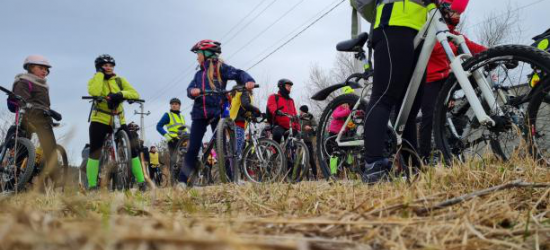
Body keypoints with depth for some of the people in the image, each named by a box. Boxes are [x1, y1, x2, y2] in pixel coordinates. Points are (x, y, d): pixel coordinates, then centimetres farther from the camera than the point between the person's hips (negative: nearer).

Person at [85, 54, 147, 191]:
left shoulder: (120, 80, 9)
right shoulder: (94, 80, 3)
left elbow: (135, 94, -5)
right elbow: (94, 92, -22)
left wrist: (120, 94, -23)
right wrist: (100, 74, -11)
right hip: (100, 120, -2)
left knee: (133, 148, -6)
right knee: (95, 152, -7)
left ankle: (141, 182, -1)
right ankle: (92, 186, 0)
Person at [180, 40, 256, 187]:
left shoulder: (219, 68, 4)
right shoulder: (199, 73, 22)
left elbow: (238, 74, -8)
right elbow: (190, 89, 10)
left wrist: (248, 80, -29)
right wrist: (192, 91, -15)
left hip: (217, 112, -5)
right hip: (200, 113, 5)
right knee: (193, 147, 0)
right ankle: (183, 180, 1)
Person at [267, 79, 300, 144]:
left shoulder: (291, 100, 27)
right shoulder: (274, 97, 10)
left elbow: (295, 116, 23)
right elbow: (271, 107, -13)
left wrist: (297, 128, 13)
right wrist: (277, 111, -36)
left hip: (290, 128, 5)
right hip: (278, 125, -5)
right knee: (277, 133, -38)